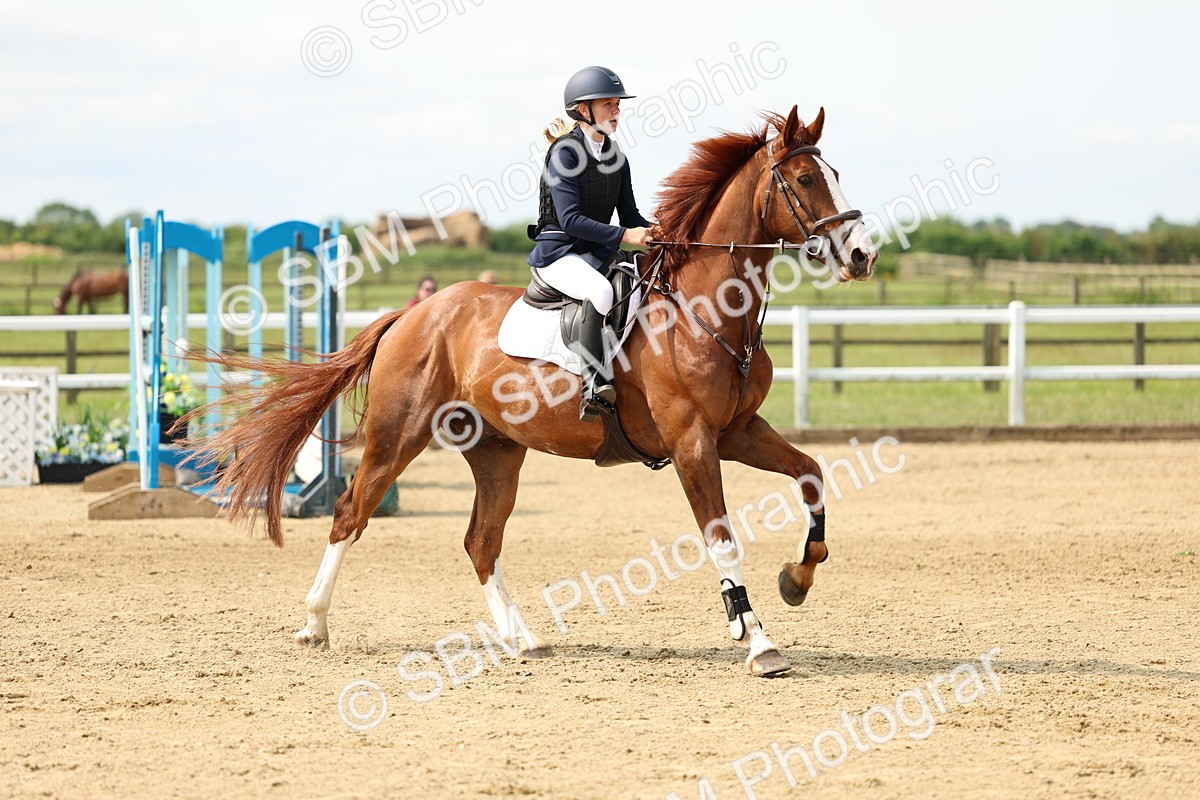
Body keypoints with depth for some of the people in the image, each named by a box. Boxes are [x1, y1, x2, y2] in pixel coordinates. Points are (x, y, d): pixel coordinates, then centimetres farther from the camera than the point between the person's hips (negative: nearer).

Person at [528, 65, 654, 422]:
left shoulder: (617, 159, 12)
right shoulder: (565, 152, -10)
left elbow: (629, 215, 13)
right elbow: (570, 219, -19)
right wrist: (624, 235, -26)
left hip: (599, 253, 8)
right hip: (559, 252, -8)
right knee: (600, 290, -37)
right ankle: (596, 386, -39)